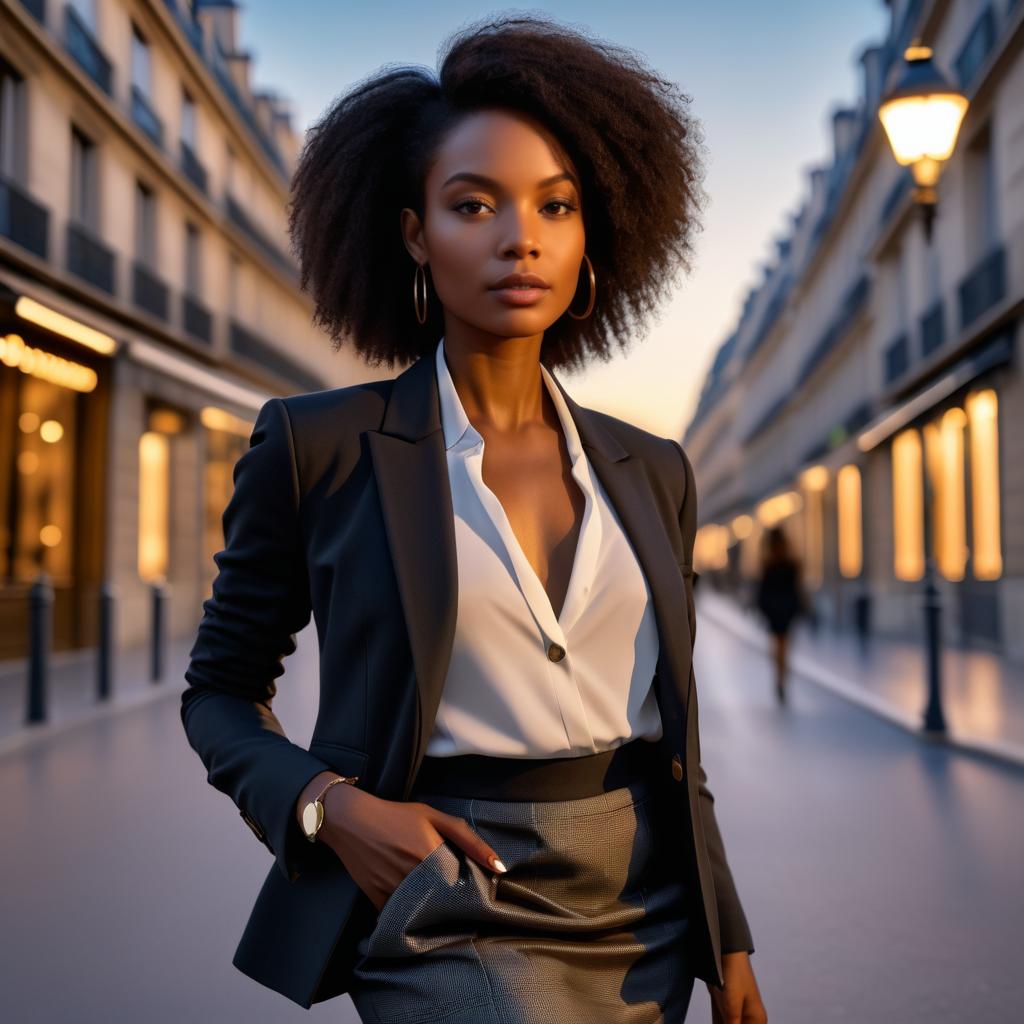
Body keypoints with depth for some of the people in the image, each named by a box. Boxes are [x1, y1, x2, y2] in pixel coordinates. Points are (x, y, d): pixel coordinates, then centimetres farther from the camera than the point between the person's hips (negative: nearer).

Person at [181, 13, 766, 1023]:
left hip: (646, 926, 4)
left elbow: (669, 726, 13)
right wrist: (329, 806, -13)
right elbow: (221, 692, 5)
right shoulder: (319, 445, -4)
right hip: (456, 917, -4)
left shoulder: (651, 472, 7)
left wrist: (726, 942, 10)